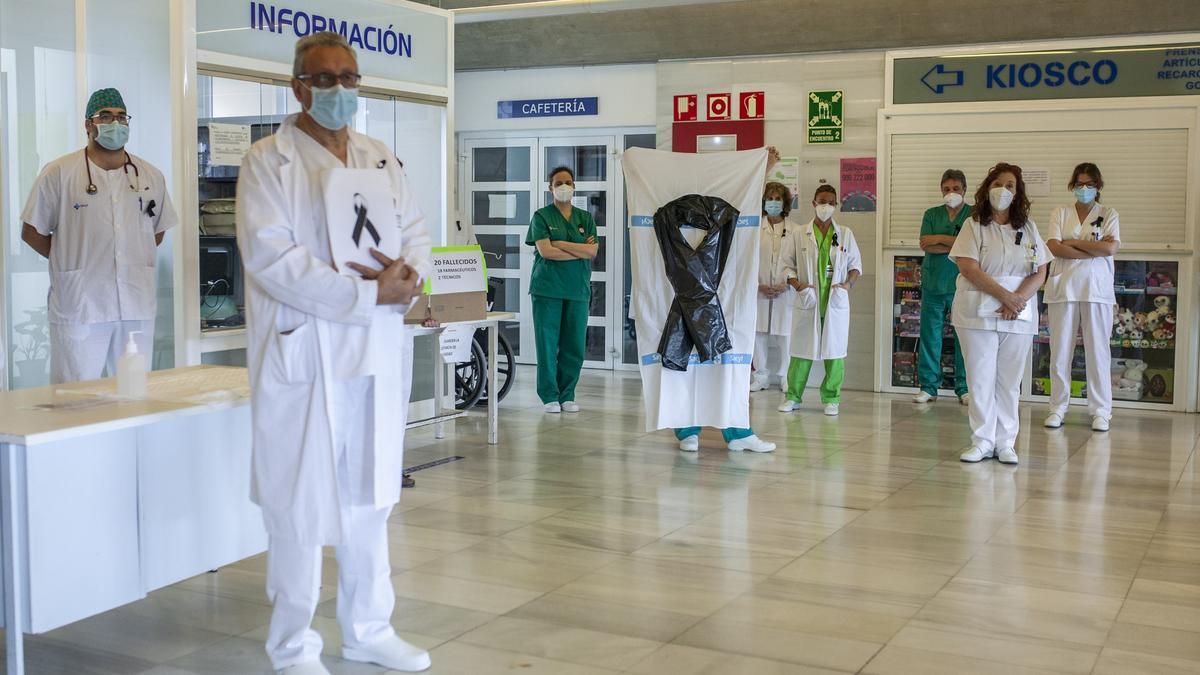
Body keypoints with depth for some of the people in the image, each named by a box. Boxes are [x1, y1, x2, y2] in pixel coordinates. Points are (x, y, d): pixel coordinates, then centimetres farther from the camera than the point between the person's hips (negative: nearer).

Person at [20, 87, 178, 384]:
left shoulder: (151, 176, 12)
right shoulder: (59, 173, 0)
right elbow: (31, 231, 5)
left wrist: (135, 261, 10)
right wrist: (72, 260, 0)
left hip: (137, 306, 4)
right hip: (79, 306, -4)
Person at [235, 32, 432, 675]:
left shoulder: (382, 159, 14)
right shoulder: (269, 162, -5)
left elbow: (415, 229, 15)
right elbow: (271, 256, -16)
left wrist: (409, 274, -9)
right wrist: (368, 295, -20)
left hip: (378, 354, 6)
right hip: (304, 354, -6)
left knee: (369, 496, 14)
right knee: (301, 504, 0)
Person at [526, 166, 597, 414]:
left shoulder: (585, 218, 12)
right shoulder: (542, 216, 3)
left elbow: (593, 251, -1)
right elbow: (545, 251, -10)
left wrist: (559, 244, -8)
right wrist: (580, 250, -6)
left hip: (578, 289, 3)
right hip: (547, 287, -3)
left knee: (575, 345, 3)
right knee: (547, 342, -3)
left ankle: (567, 395, 14)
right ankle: (549, 396, 6)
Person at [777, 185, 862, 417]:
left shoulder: (845, 234, 8)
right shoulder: (800, 234, 5)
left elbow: (856, 264, 12)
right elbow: (788, 264, 6)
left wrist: (848, 284, -5)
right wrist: (797, 284, -10)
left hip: (836, 302, 1)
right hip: (808, 301, -1)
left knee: (835, 349, 2)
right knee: (801, 349, 2)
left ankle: (831, 398, 12)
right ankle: (793, 396, 12)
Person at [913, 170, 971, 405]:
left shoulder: (974, 215, 5)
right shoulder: (932, 214, 11)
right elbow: (925, 245, -3)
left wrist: (940, 239, -9)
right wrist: (958, 245, -9)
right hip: (933, 282, 2)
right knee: (930, 335, 3)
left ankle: (964, 388, 7)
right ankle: (928, 386, 10)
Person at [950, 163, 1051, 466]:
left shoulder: (1028, 228, 10)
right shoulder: (974, 225, 2)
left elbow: (1040, 273, 5)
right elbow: (969, 269, -10)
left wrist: (1018, 300, -12)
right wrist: (1005, 295, -16)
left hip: (1019, 315, 2)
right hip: (978, 312, -2)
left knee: (1009, 381, 4)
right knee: (980, 378, -1)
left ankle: (1005, 443, 10)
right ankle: (982, 442, 6)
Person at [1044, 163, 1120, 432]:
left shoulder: (1109, 215, 8)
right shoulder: (1060, 213, 9)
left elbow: (1111, 248, -8)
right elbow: (1054, 247, -6)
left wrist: (1072, 242, -6)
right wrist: (1093, 248, -9)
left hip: (1097, 289, -1)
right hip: (1063, 288, 1)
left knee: (1098, 351, 1)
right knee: (1060, 350, 3)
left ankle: (1101, 410, 7)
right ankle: (1058, 407, 11)